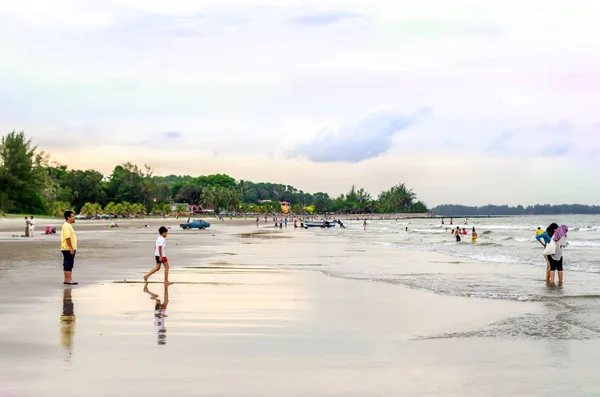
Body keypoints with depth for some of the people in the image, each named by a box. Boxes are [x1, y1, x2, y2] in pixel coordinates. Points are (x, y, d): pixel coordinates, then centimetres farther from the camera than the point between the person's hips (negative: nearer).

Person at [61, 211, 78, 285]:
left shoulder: (69, 225, 17)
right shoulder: (66, 226, -16)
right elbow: (67, 238, -23)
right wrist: (71, 248, -24)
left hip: (70, 249, 10)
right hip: (68, 249, -10)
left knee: (69, 265, 12)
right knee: (68, 265, -8)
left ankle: (67, 279, 15)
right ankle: (68, 280, -7)